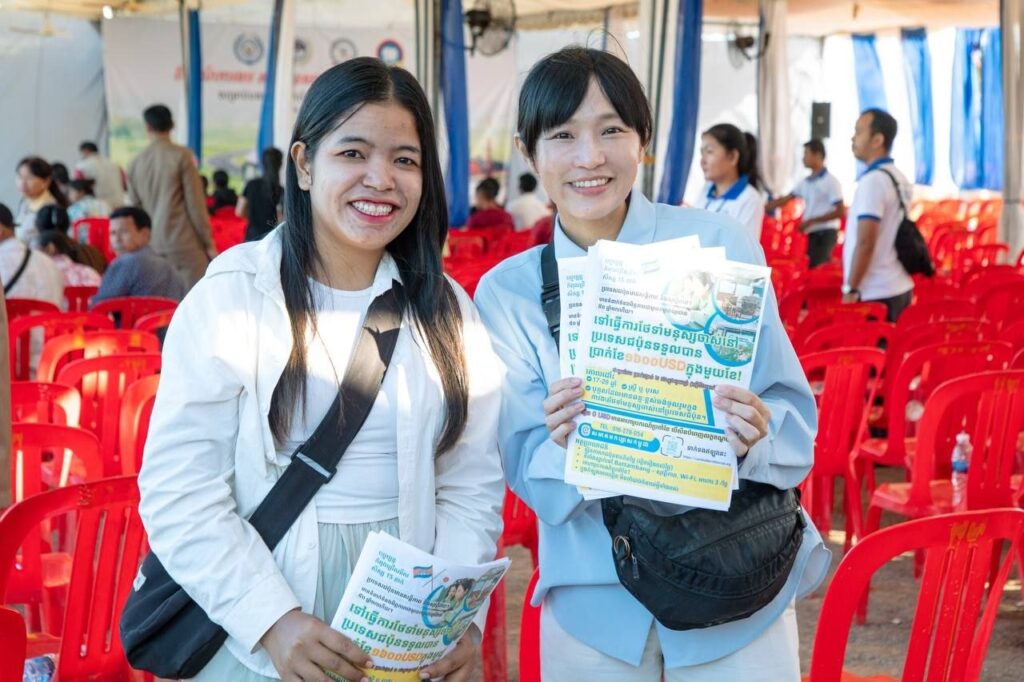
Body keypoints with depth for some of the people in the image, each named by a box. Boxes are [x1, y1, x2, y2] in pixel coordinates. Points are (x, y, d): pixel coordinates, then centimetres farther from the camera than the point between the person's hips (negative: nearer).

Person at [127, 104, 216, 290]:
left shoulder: (135, 163, 8)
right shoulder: (181, 155, -5)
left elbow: (136, 207, 13)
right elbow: (195, 203, -6)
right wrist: (208, 242, 0)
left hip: (152, 245, 5)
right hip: (183, 241, -5)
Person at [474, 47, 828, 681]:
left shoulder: (719, 243, -8)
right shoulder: (507, 290, -2)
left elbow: (793, 412, -4)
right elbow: (524, 468, -2)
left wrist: (755, 434, -27)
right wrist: (564, 445, -24)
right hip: (595, 599, 2)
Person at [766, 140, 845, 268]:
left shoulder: (831, 181, -9)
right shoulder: (806, 182, 12)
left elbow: (840, 212, -14)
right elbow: (785, 199, 17)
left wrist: (811, 221, -17)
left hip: (825, 233, -8)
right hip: (813, 233, 8)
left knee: (816, 270, -14)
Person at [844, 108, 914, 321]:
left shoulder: (873, 180, -14)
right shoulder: (898, 178, 13)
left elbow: (865, 243, -20)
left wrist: (851, 289, -15)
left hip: (875, 294, -9)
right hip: (897, 287, 9)